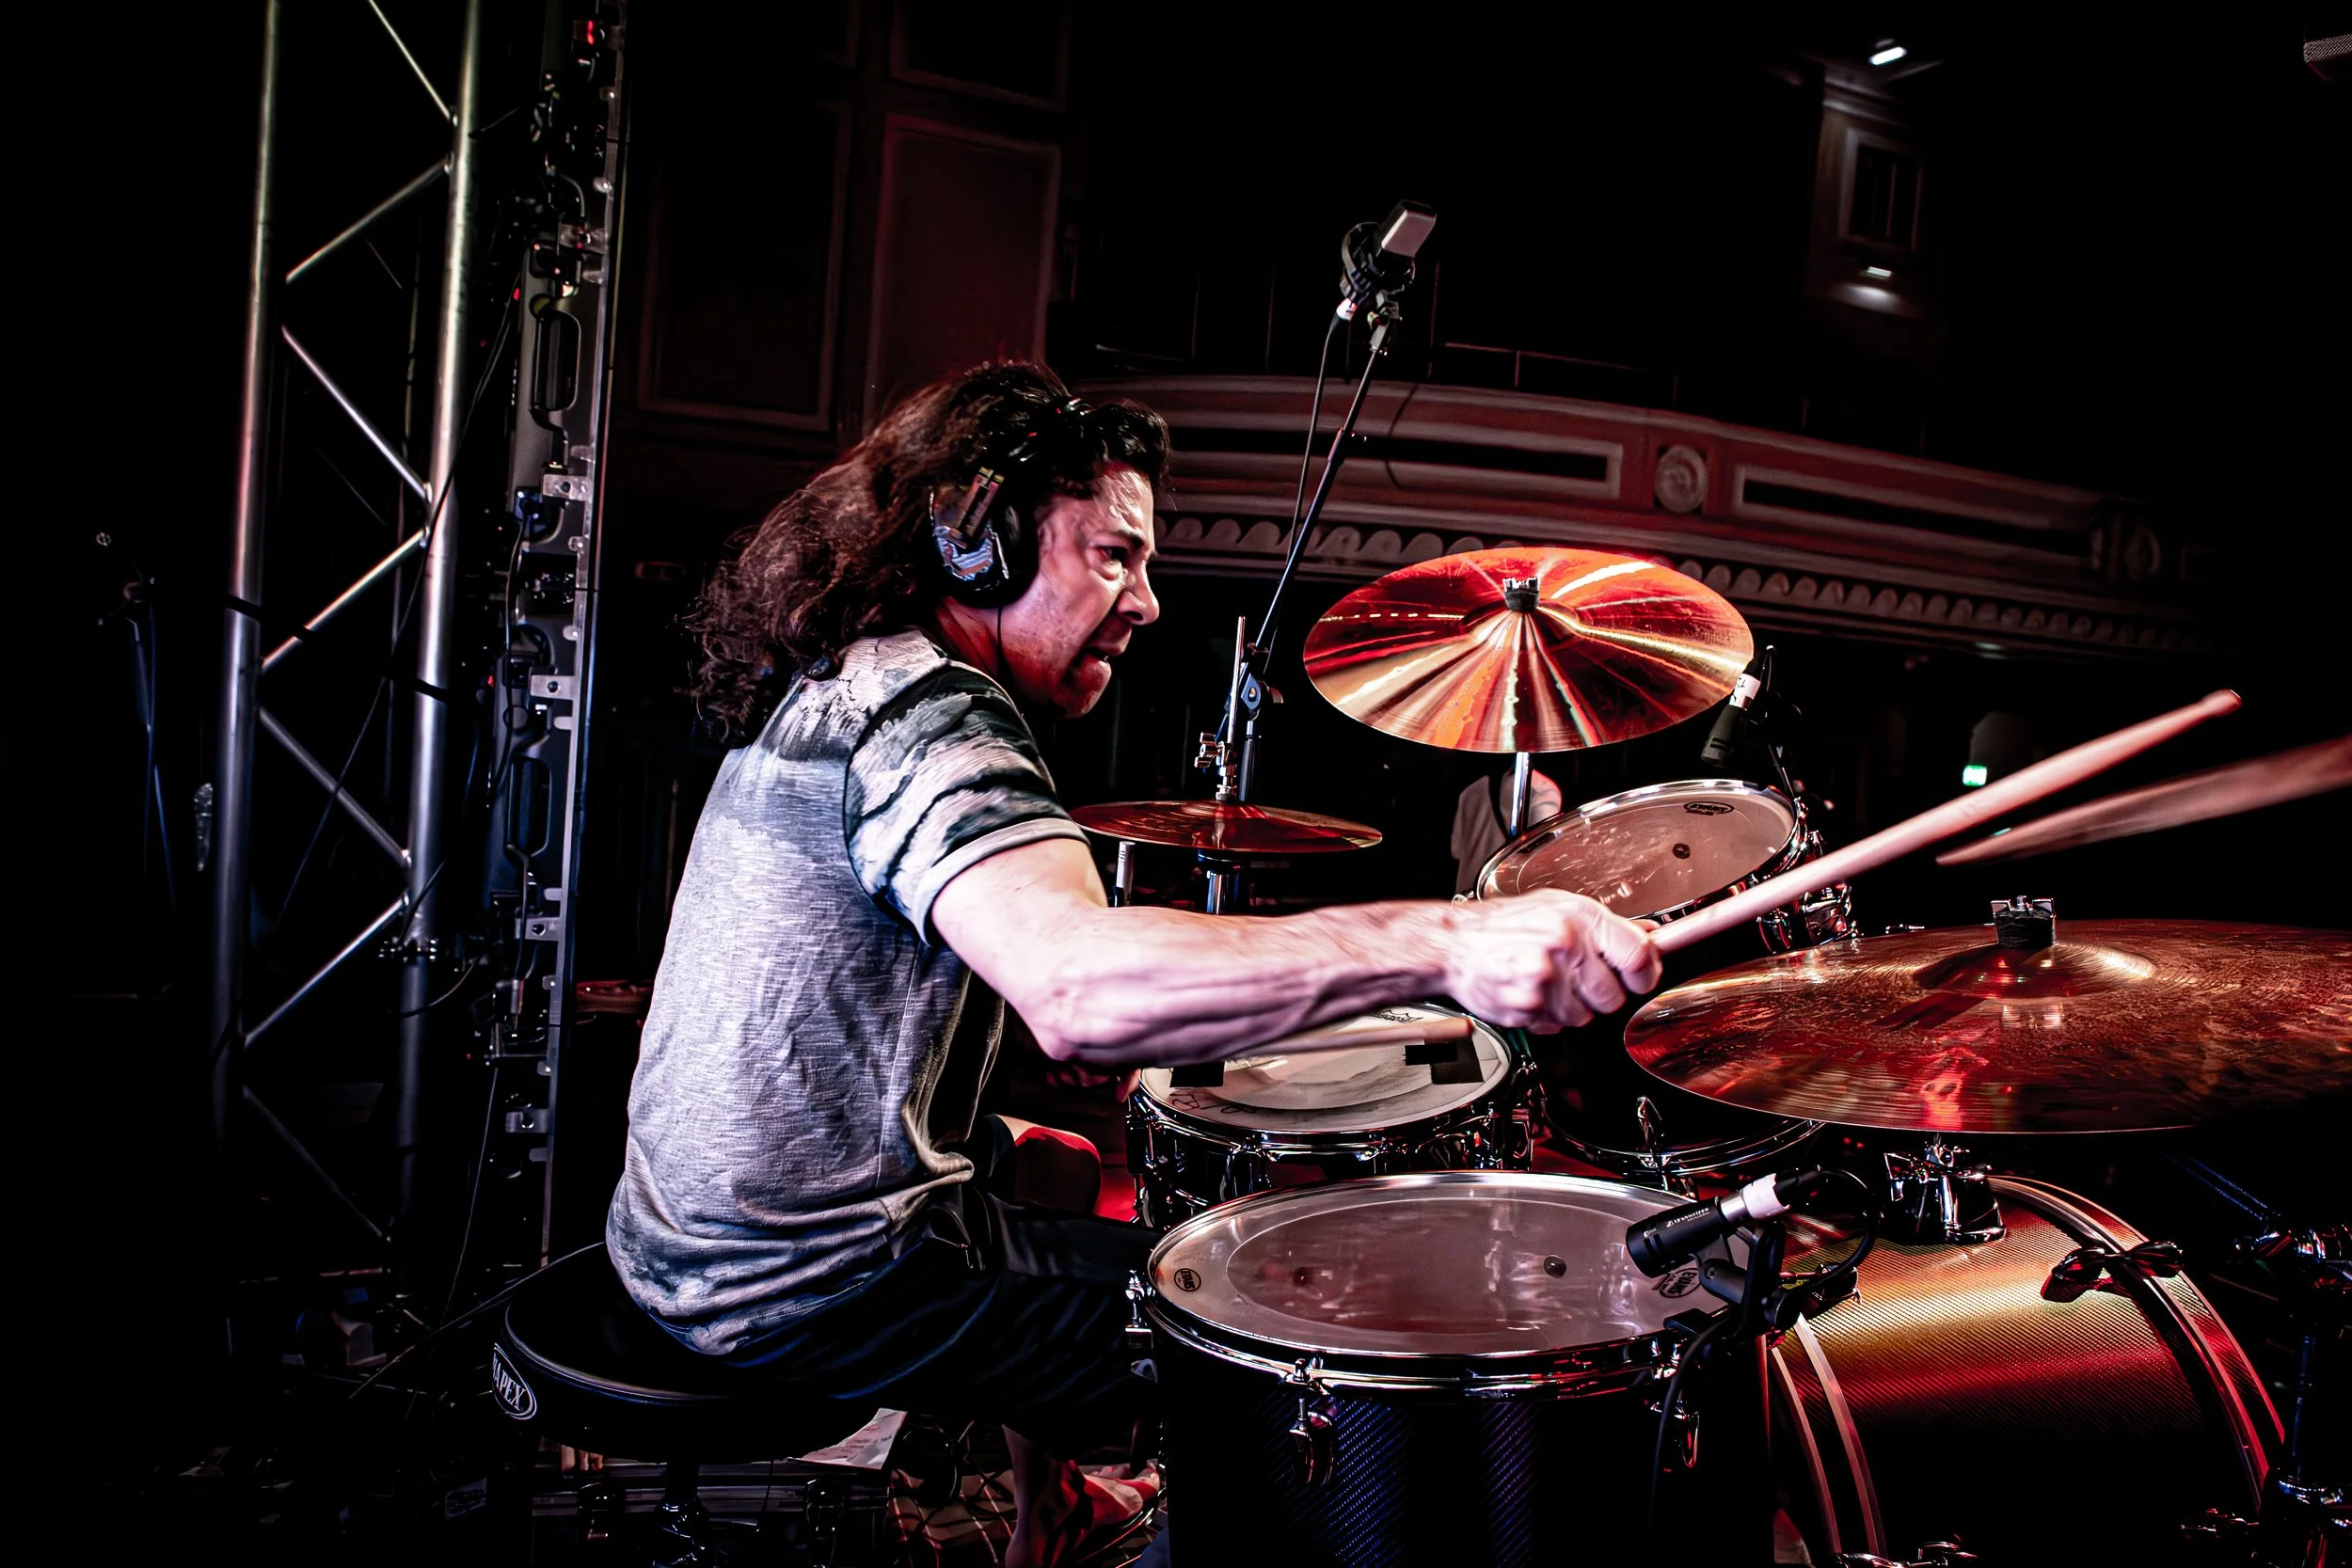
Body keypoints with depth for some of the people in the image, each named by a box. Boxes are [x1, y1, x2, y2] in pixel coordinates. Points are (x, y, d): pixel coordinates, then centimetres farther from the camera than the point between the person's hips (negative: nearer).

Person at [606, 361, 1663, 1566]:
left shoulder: (823, 684, 10)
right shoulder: (928, 716, -23)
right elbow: (1079, 987, -43)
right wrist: (1447, 943, -49)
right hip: (806, 1282, -10)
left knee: (1079, 1166, 30)